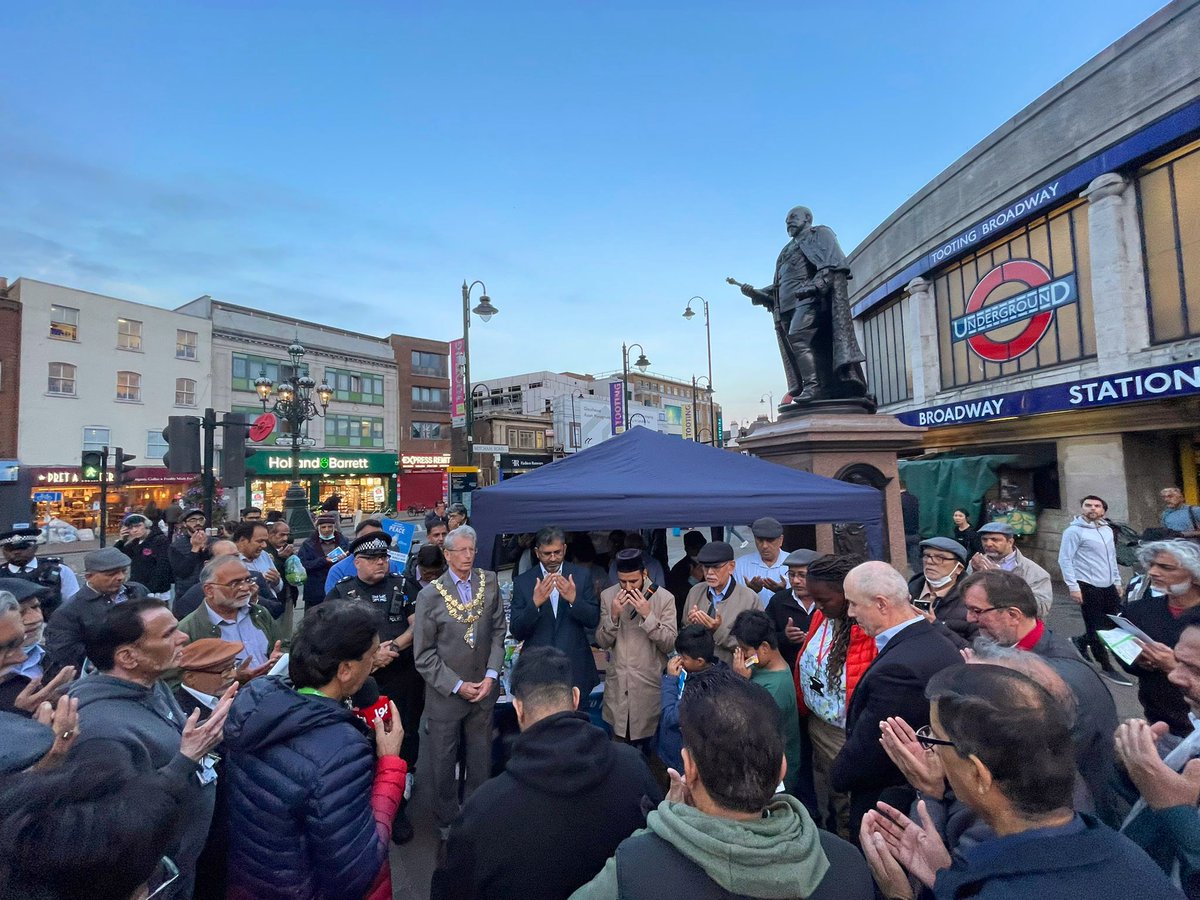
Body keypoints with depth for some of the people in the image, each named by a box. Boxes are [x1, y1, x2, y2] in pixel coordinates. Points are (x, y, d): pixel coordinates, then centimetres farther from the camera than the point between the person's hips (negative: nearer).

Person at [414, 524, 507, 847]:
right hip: (445, 694, -2)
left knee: (481, 762, 17)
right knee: (443, 764, 14)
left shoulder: (489, 583, -3)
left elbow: (498, 632, 2)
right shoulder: (430, 595, -11)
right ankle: (447, 826, 37)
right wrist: (458, 686, -12)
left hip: (483, 690, 2)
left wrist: (491, 675, -8)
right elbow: (424, 654, -8)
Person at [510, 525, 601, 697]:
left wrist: (574, 599, -22)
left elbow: (594, 620, -3)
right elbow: (516, 632, -7)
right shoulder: (522, 582, -4)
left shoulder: (581, 576, -2)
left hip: (575, 667, 1)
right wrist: (535, 603, -23)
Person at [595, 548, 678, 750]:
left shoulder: (664, 598, -11)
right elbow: (602, 642, -3)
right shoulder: (607, 596, -3)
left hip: (649, 682, -2)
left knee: (647, 744, 10)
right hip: (617, 683, 2)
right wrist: (613, 616, -19)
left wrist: (648, 615, -24)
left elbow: (670, 644, -14)